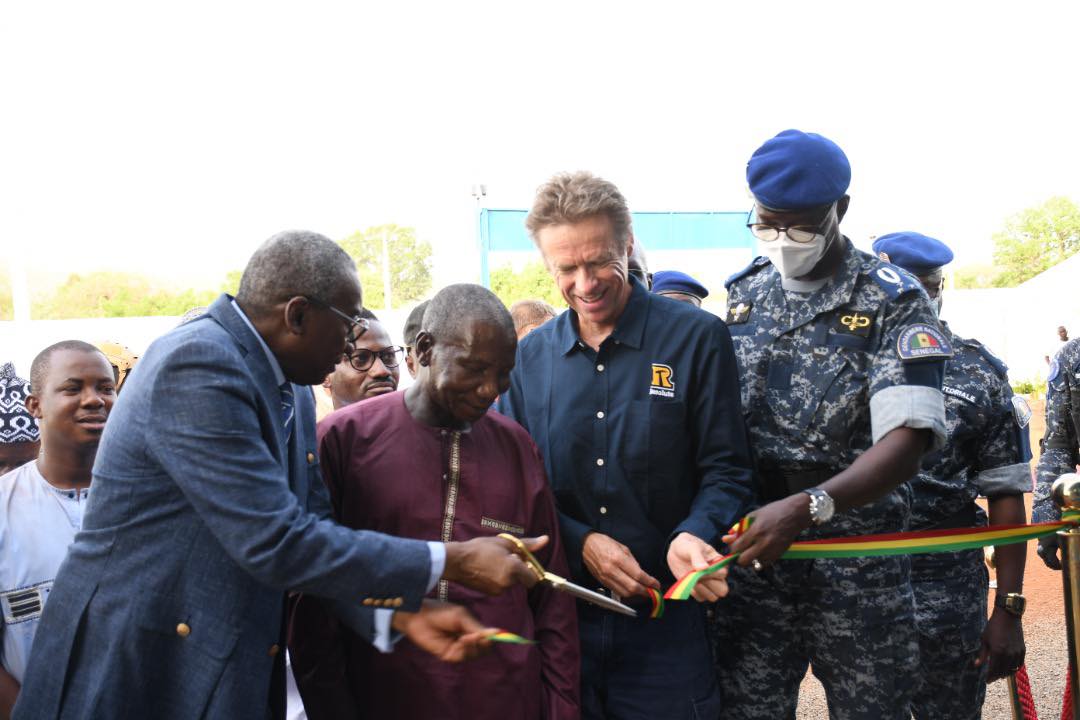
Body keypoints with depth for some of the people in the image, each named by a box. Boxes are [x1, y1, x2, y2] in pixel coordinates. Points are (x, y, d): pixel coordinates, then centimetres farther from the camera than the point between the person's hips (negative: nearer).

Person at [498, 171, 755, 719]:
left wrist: (695, 534, -22)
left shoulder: (696, 338, -5)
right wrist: (582, 542, -9)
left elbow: (726, 469, -4)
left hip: (666, 618, -2)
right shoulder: (530, 356, 4)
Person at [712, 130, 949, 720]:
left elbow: (906, 442, -16)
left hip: (856, 560, -3)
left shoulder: (892, 300, -6)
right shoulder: (743, 293, 8)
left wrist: (806, 507, -30)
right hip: (751, 548, 3)